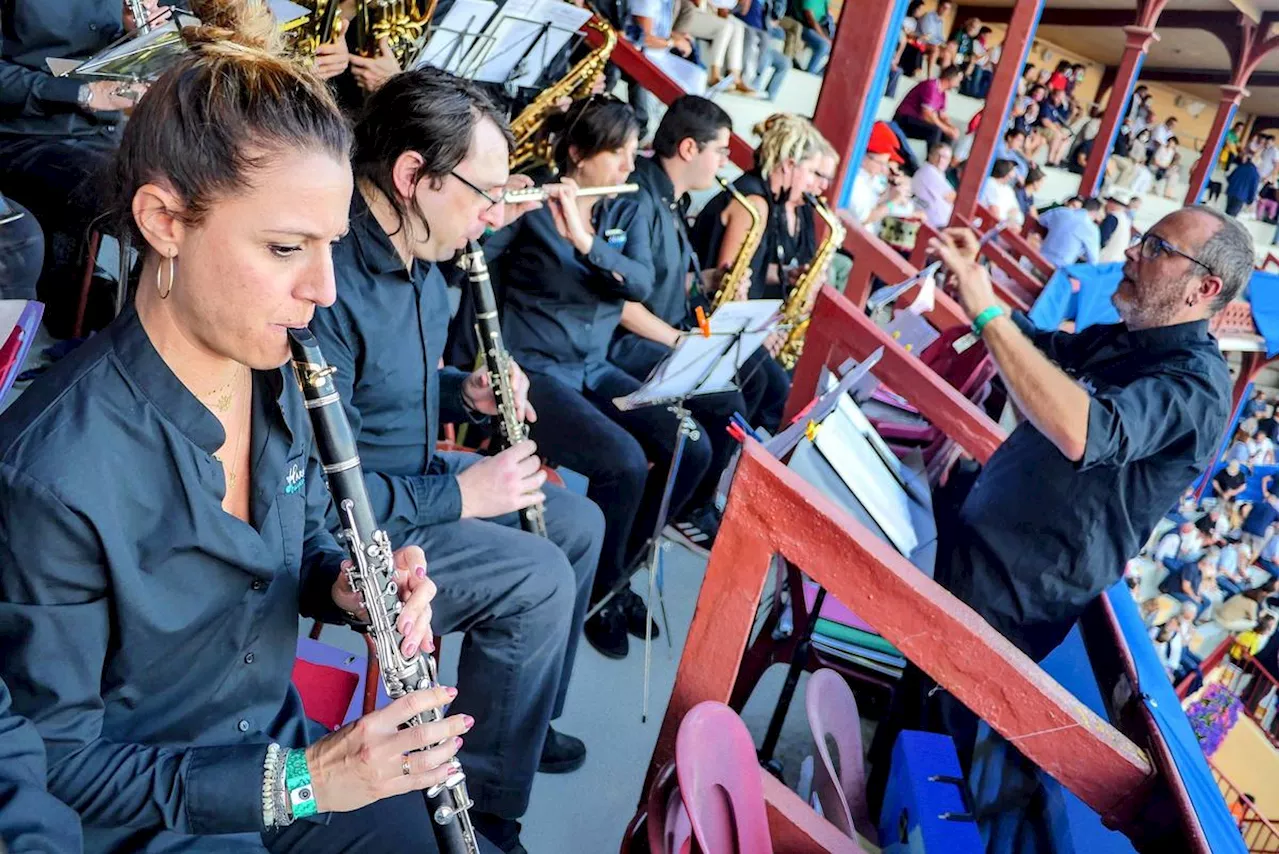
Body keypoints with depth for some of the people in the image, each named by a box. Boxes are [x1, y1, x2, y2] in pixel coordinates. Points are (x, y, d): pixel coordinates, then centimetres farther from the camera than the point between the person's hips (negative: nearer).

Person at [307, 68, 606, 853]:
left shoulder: (418, 262, 0)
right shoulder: (331, 286, -31)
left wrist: (466, 392, -1)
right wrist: (459, 494, -23)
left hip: (412, 473, 10)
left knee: (579, 524, 11)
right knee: (538, 579, -20)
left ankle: (527, 720, 28)